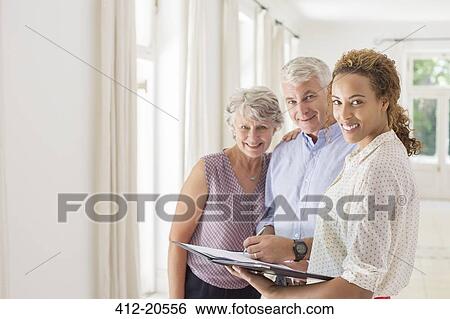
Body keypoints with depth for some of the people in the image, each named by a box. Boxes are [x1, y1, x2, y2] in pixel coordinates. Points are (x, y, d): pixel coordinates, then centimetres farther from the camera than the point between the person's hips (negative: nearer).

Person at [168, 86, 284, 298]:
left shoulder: (274, 167, -4)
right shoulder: (208, 170, -16)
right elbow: (177, 240, -13)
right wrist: (175, 302, -15)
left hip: (250, 289, 4)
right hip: (202, 287, -4)